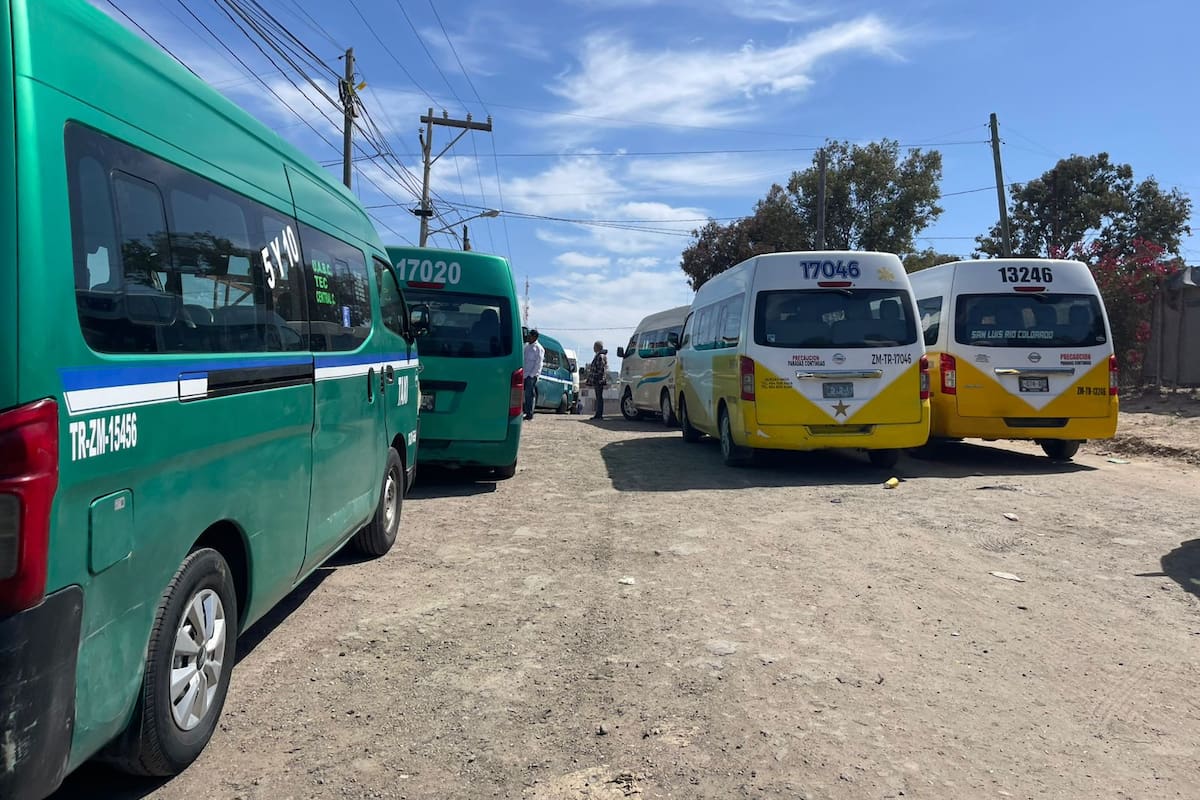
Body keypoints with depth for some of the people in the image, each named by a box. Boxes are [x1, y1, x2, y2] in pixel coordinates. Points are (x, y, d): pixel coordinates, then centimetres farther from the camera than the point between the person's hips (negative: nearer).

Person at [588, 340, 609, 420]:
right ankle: (598, 414, 14)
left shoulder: (601, 356, -13)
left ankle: (599, 414, -9)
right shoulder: (598, 355, 19)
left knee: (599, 397, -9)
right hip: (596, 381, 10)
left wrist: (599, 379, -22)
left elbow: (601, 369, -19)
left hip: (599, 380, -10)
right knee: (598, 397, 10)